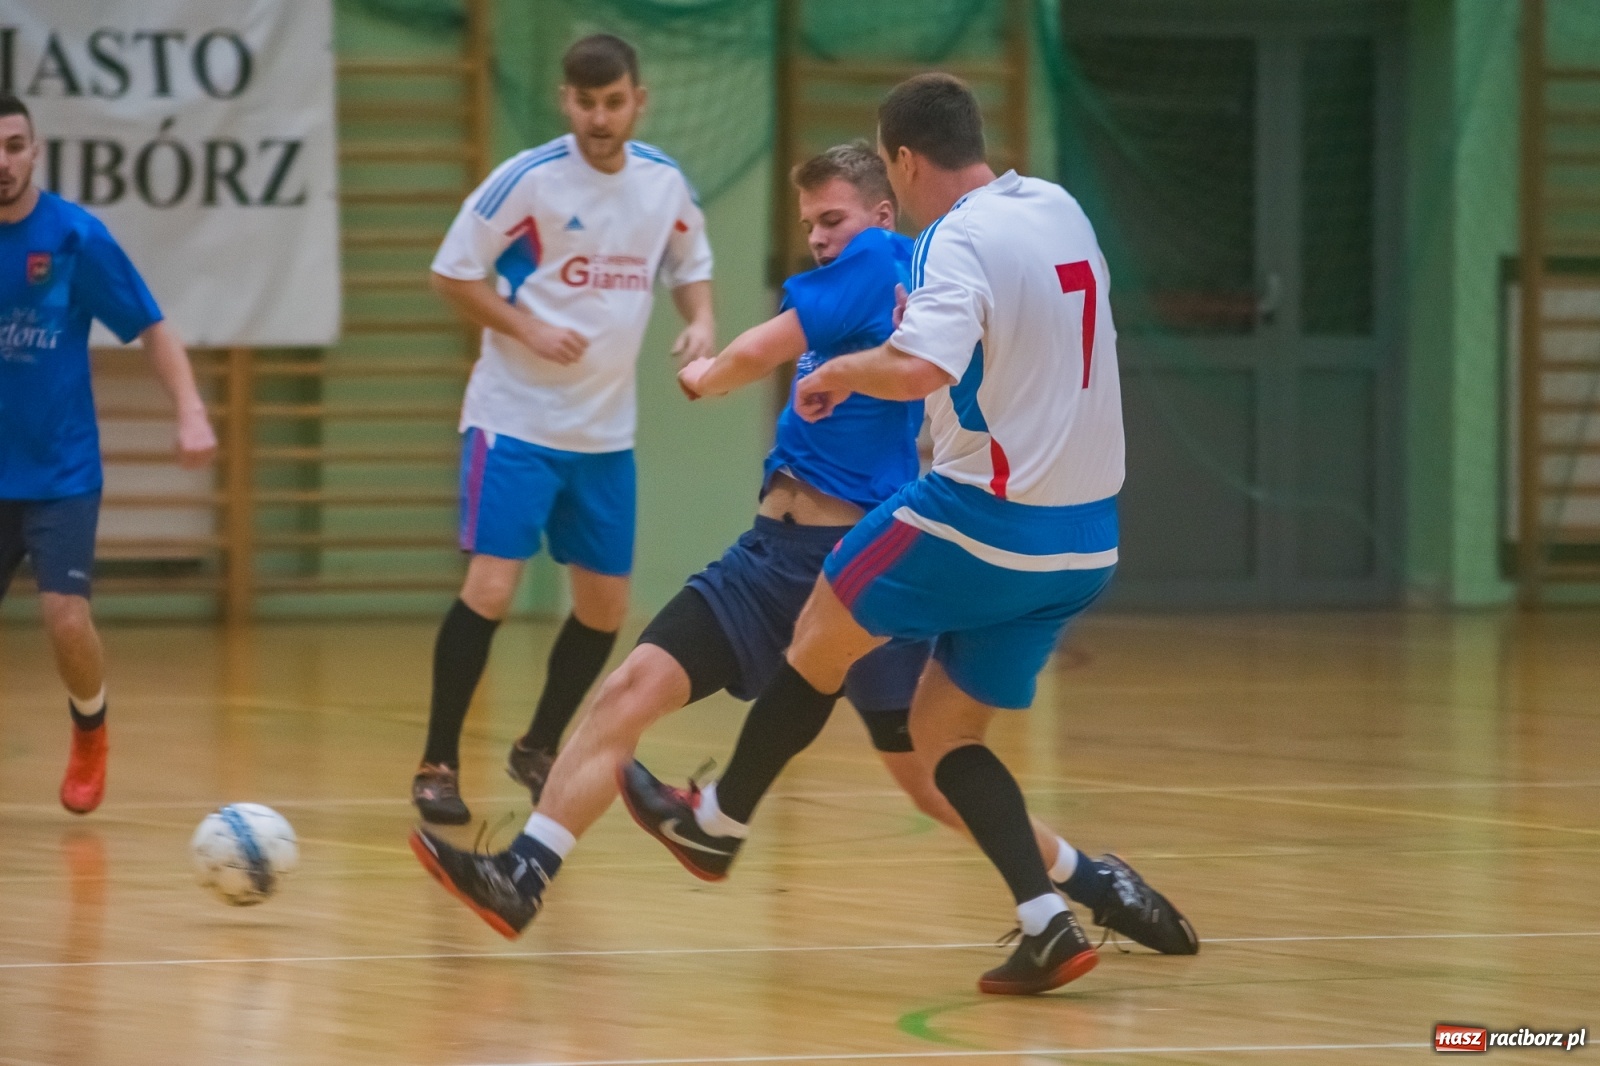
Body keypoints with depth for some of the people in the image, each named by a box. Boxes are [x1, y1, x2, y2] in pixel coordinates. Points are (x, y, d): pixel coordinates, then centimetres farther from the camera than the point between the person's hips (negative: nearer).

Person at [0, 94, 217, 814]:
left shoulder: (75, 235, -9)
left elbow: (151, 330, -4)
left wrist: (191, 413, -17)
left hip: (60, 472, -3)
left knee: (65, 615, -15)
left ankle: (90, 734, 15)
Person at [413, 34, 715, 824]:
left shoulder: (665, 186, 1)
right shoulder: (527, 180, -13)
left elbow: (691, 267, 17)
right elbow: (452, 273, -8)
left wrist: (701, 321, -4)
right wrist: (531, 330, -20)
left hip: (606, 432, 5)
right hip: (514, 422, -5)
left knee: (604, 608, 8)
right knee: (490, 588, -15)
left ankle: (539, 750, 29)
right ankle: (438, 765, -3)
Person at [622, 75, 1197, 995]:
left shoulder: (961, 240, -16)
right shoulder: (1059, 209, 9)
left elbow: (920, 369, -33)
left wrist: (840, 373, -14)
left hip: (987, 518, -7)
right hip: (1085, 539, 7)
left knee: (824, 632, 15)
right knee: (942, 730, 13)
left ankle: (722, 818, 31)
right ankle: (1052, 922, -3)